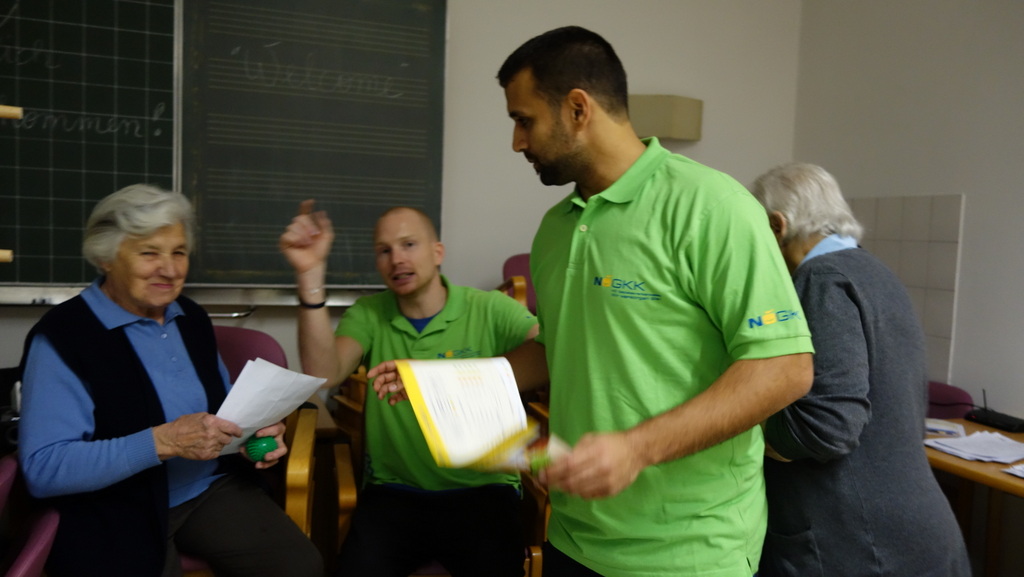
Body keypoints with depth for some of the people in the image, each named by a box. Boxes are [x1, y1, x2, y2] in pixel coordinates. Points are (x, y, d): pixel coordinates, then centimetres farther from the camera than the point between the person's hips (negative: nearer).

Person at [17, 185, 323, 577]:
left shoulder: (191, 318, 8)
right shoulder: (61, 336, -12)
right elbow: (41, 469, -19)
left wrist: (257, 430, -4)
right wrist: (163, 441, -29)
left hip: (212, 487, 5)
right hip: (118, 511, -4)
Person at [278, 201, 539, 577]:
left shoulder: (489, 310, -3)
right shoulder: (368, 315, 5)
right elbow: (323, 374, -12)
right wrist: (311, 273, -21)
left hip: (481, 490, -1)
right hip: (393, 492, 2)